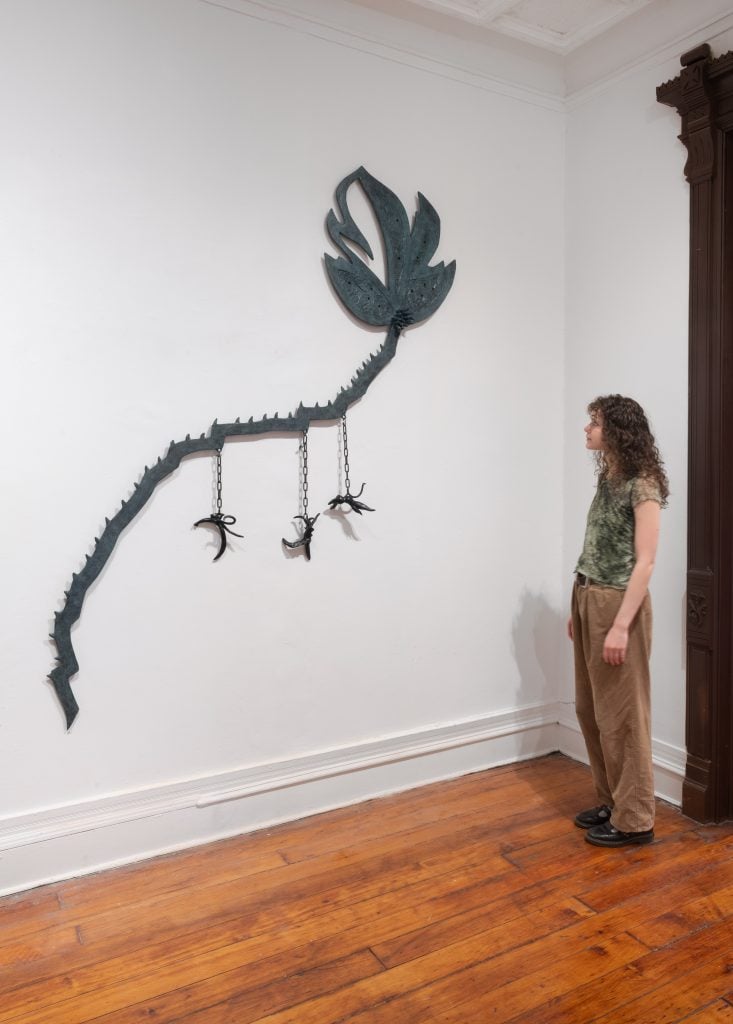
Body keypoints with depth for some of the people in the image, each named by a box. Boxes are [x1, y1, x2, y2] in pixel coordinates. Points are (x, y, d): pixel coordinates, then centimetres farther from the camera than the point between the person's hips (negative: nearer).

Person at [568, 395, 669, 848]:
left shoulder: (642, 486, -13)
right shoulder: (607, 478, 12)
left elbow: (645, 561, -17)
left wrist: (621, 625, -21)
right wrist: (578, 607, 15)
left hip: (618, 604, -9)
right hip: (589, 600, 9)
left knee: (620, 714, 1)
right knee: (590, 709, 15)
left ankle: (634, 819, 16)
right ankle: (612, 801, 31)